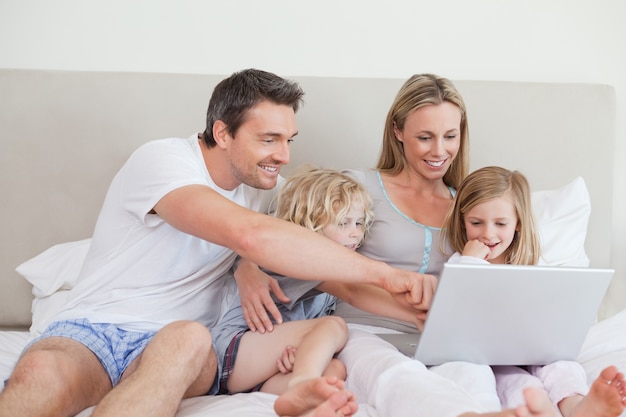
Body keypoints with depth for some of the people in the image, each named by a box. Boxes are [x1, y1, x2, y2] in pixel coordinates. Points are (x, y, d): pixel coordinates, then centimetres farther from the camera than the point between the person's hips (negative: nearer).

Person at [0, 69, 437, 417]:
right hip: (94, 327, -5)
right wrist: (382, 272, -29)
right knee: (42, 372, -42)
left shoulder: (261, 185, 11)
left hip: (180, 345, 5)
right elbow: (250, 234, -30)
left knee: (188, 339, -35)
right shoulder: (163, 159, -14)